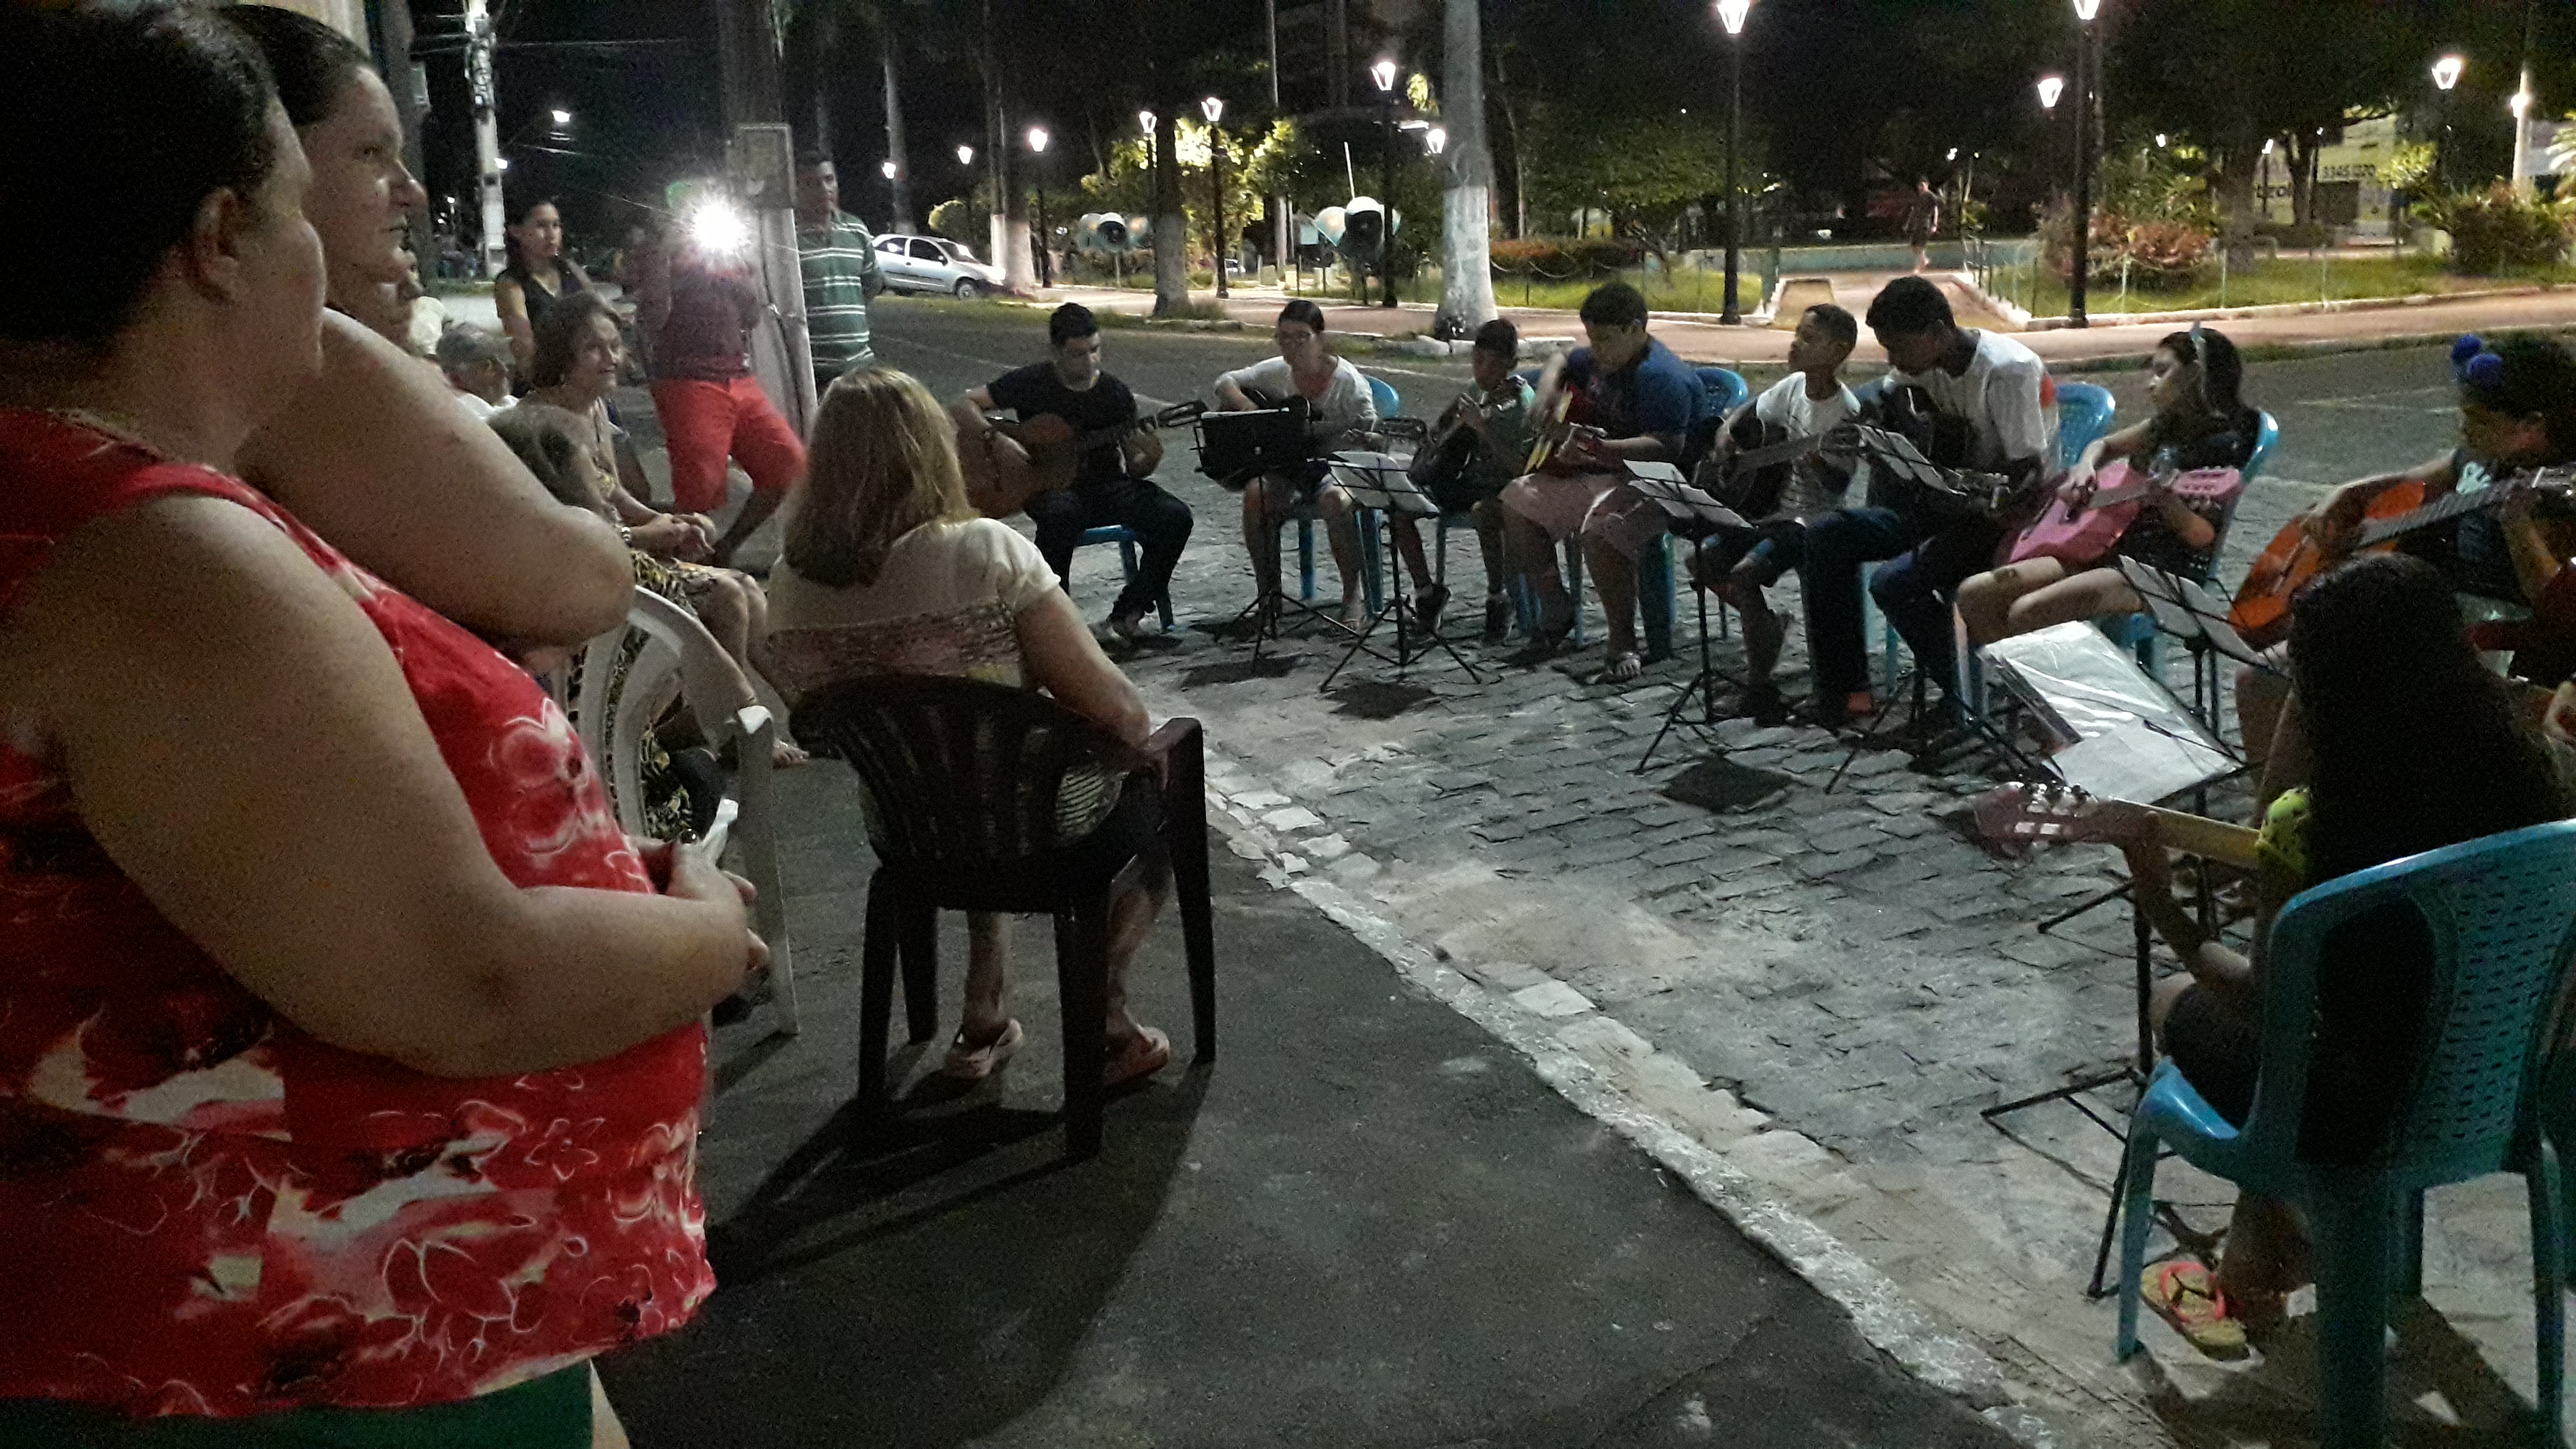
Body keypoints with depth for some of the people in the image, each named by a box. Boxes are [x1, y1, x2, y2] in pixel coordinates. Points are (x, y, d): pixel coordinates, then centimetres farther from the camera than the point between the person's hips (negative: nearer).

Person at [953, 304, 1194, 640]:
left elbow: (1134, 467, 7)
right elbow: (964, 405, -2)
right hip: (1050, 487, -3)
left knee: (1175, 516, -21)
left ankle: (1129, 610, -7)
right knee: (1061, 514, -41)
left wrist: (1148, 459, -18)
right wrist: (997, 441, -18)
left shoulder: (1116, 394, 4)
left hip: (1106, 486, 3)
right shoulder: (1031, 382, -2)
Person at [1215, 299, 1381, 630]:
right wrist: (1248, 408, -6)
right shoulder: (1276, 372, 5)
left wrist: (1364, 440, -33)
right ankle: (1269, 592, -14)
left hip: (1333, 467, -3)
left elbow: (1371, 433, -8)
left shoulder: (1347, 380, -8)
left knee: (1337, 501, -38)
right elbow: (1225, 383, 14)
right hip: (1284, 467, 3)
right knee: (1256, 496, -30)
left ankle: (1352, 596, -20)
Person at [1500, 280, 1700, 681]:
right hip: (1590, 473, 10)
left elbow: (1666, 448, -30)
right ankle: (1557, 609, 12)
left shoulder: (1662, 377, -20)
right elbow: (1562, 360, 32)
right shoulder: (1599, 359, 9)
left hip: (1646, 484, -9)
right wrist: (1548, 386, 9)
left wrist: (1602, 449, -40)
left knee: (1599, 529, -38)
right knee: (1515, 504, -2)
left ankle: (1624, 643, -21)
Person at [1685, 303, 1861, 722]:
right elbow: (1751, 411, 23)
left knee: (1744, 572, -28)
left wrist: (1816, 462, -39)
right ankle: (1768, 625, 17)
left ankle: (1760, 683, -16)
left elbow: (1839, 485, -19)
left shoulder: (1845, 412, -17)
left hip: (1813, 518, -8)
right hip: (1776, 507, 8)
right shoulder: (1794, 387, 5)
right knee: (1701, 560, -2)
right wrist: (1726, 433, 3)